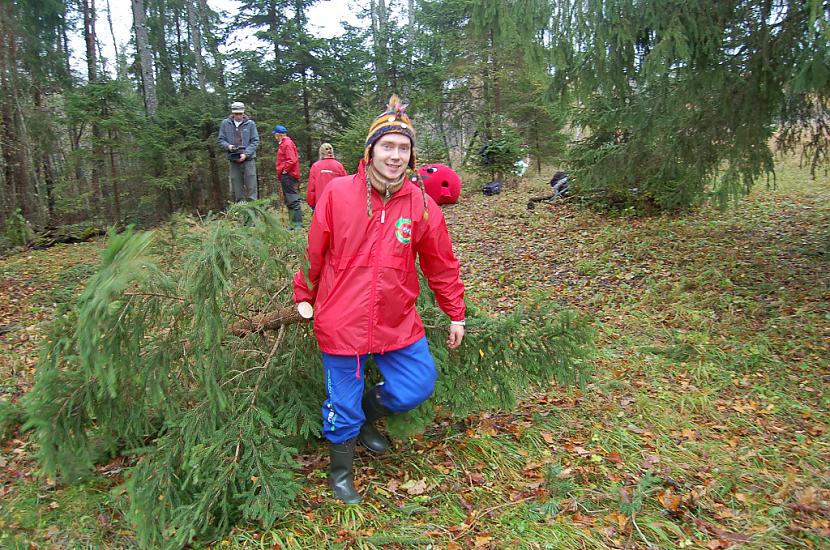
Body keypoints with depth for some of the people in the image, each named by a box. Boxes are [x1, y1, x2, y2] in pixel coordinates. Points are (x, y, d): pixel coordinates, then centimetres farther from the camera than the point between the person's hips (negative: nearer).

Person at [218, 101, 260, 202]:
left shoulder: (250, 124, 1)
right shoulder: (225, 124, 6)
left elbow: (255, 141, 0)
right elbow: (221, 140, 10)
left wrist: (246, 154, -12)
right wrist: (228, 146, -12)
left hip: (248, 159, -2)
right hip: (233, 160, 2)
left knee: (251, 186, -6)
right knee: (236, 188, 5)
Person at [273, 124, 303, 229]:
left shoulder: (287, 144, -11)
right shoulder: (284, 143, 19)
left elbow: (292, 160, -21)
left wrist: (284, 170, -14)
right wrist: (280, 174, 15)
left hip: (288, 176, -11)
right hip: (286, 177, 11)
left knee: (293, 201, -10)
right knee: (289, 201, 12)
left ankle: (298, 224, -10)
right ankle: (292, 224, 17)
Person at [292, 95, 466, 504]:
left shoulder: (422, 205, -4)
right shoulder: (338, 193, -10)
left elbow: (441, 265, 6)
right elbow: (314, 252, 2)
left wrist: (455, 314, 11)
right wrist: (304, 296, 11)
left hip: (398, 323, 3)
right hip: (341, 323, -2)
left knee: (418, 386, 6)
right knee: (343, 403, 9)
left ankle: (367, 413, 38)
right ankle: (341, 469, 39)